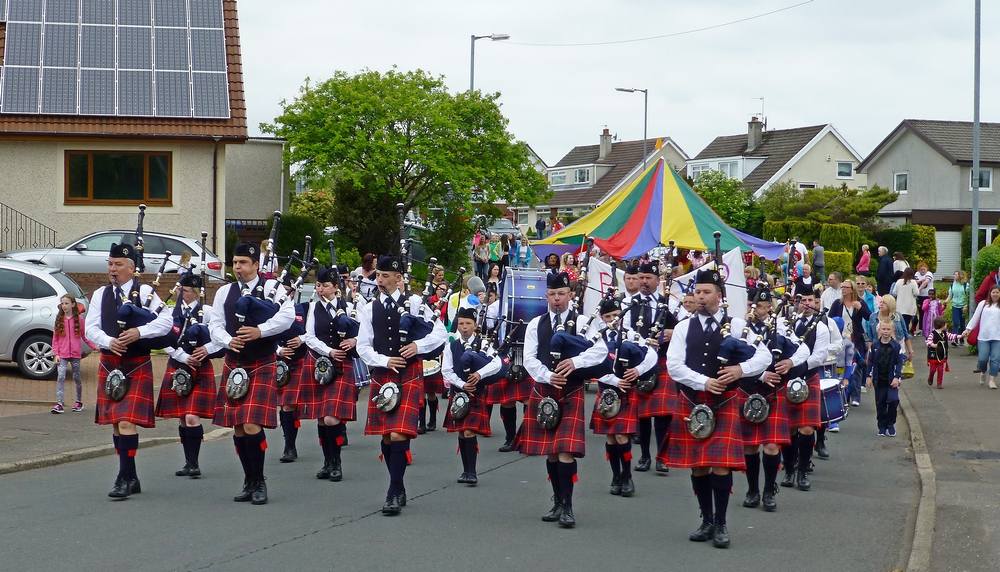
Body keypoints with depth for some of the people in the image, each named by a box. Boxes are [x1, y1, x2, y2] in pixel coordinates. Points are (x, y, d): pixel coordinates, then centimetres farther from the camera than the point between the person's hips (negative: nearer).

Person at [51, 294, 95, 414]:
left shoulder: (79, 319, 1)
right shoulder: (59, 319, 4)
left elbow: (84, 336, 8)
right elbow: (55, 339, 4)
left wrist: (94, 346, -3)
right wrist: (56, 353, -5)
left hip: (75, 354, 0)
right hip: (62, 354, 0)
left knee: (77, 378, 10)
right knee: (61, 377, -12)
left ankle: (79, 402, 25)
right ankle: (59, 403, -15)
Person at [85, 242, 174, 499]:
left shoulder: (145, 292, -3)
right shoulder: (100, 294, 9)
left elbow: (166, 321, -10)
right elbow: (90, 328, 3)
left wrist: (139, 331, -22)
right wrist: (109, 342, -16)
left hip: (137, 366, -5)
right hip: (109, 364, 5)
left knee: (127, 422, -14)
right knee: (116, 423, 9)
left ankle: (124, 478, -12)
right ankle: (131, 478, 19)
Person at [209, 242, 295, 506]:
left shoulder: (272, 288, -3)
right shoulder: (224, 292, 10)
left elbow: (288, 316, -15)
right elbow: (215, 325, 7)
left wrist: (260, 330, -24)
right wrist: (229, 341, -13)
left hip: (262, 365, -5)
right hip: (234, 365, 5)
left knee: (253, 426, -14)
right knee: (238, 428, 7)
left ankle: (258, 482, 1)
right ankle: (250, 482, 20)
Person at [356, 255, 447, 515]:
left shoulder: (415, 303, -1)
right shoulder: (369, 309, 7)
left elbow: (440, 333, 2)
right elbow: (363, 347, 5)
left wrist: (418, 345, -13)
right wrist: (385, 361, -11)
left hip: (410, 375, -4)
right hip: (382, 376, 4)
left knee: (400, 434, -15)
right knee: (386, 437, 9)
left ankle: (394, 492, -9)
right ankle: (399, 491, 24)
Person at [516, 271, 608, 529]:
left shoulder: (582, 322, -1)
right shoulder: (536, 324, 7)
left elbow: (601, 351, -11)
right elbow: (529, 358, 0)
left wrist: (575, 362, -24)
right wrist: (548, 376, -16)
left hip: (571, 393, -3)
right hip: (543, 391, 3)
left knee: (566, 450, -12)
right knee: (549, 451, 9)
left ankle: (567, 507, -7)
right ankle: (558, 502, 22)